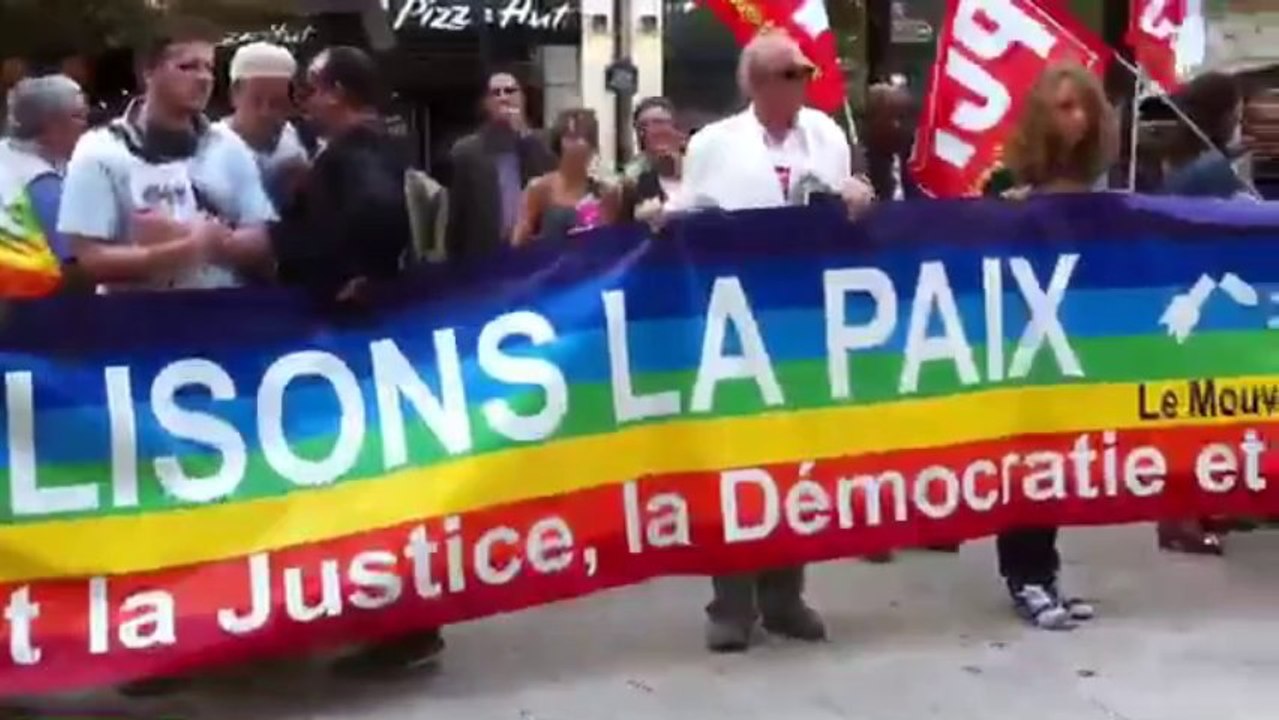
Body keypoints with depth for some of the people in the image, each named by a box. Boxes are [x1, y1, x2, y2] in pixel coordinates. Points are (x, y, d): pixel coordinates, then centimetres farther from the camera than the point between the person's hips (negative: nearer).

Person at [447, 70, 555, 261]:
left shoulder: (539, 145, 10)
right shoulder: (466, 150, 6)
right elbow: (456, 217, 5)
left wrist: (524, 135, -8)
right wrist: (457, 266, -1)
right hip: (485, 258, -1)